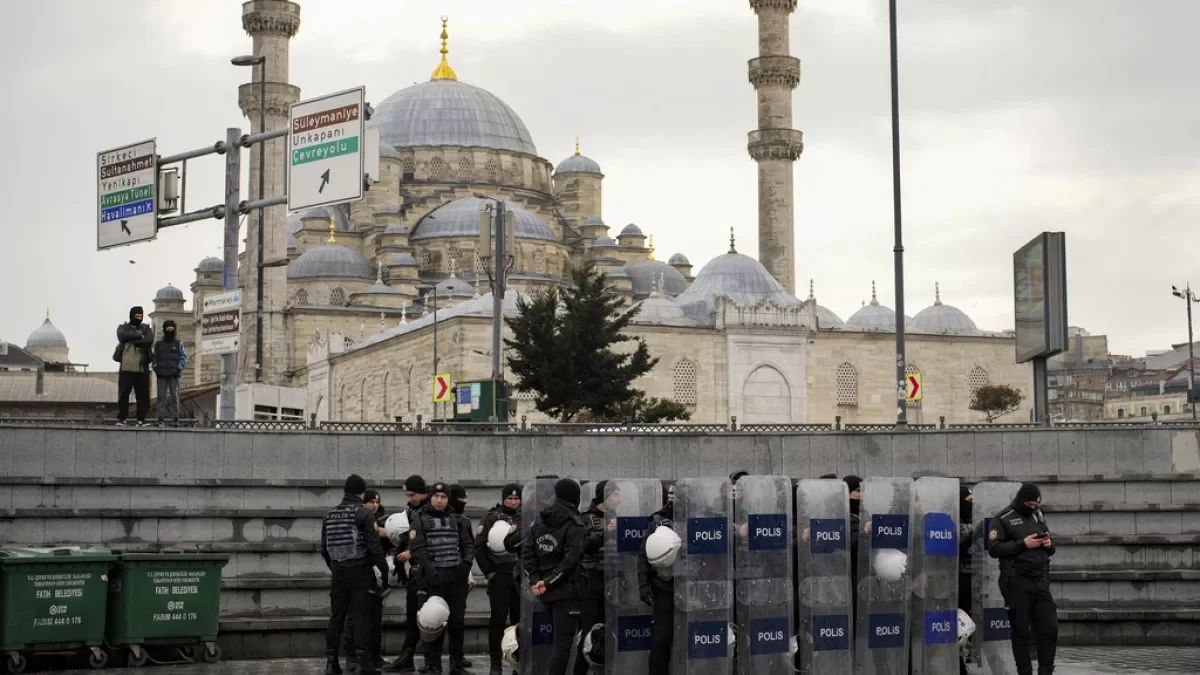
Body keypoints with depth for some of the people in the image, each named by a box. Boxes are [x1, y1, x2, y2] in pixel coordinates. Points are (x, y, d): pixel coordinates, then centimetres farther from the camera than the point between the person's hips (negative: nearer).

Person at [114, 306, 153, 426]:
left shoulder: (146, 329, 15)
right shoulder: (123, 328, 12)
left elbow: (149, 340, -6)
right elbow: (123, 336, -12)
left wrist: (133, 341, -8)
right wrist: (139, 336, -7)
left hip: (142, 368, 1)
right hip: (126, 367, -1)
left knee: (143, 395, 0)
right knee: (123, 393, -2)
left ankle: (141, 419, 5)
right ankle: (121, 418, 4)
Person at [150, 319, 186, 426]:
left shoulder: (179, 344, 8)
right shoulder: (158, 345, 13)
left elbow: (183, 358, 5)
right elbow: (154, 358, 15)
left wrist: (179, 368, -9)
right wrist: (155, 368, -1)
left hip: (174, 375, -1)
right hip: (161, 375, 1)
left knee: (174, 397, -4)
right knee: (161, 397, -1)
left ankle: (175, 418, -2)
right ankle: (161, 419, 0)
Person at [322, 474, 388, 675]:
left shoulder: (330, 515, 8)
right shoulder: (364, 514, -9)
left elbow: (324, 548, 13)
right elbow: (374, 547, -13)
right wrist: (384, 571, -6)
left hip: (338, 573, 5)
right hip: (360, 572, -5)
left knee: (336, 616, 9)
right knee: (362, 617, -3)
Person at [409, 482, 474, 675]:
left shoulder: (457, 520, 14)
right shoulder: (420, 520, 1)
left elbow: (468, 544, 16)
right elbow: (416, 547, -8)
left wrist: (466, 562, -4)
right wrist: (429, 568, -20)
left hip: (456, 576, 3)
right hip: (432, 577, -3)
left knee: (457, 621, 5)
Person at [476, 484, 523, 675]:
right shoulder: (492, 518, 0)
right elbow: (479, 546, -2)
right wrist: (488, 571, -5)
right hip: (499, 575, -2)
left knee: (520, 619, 5)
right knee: (498, 619, -1)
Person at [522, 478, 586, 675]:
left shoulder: (539, 522, 10)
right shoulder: (574, 525, -11)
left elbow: (527, 553, 4)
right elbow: (570, 560, -20)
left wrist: (535, 580, -3)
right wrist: (548, 582, -16)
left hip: (547, 591, 7)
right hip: (566, 591, -7)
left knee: (558, 638, 21)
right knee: (563, 642, -5)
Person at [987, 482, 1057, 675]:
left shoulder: (1038, 516, 17)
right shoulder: (1003, 519, -3)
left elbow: (1050, 549, 25)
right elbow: (994, 549, -13)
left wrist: (1049, 544, 0)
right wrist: (1023, 544, -19)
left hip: (1041, 580, 6)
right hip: (1017, 582, -6)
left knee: (1050, 628, 1)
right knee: (1021, 630, -1)